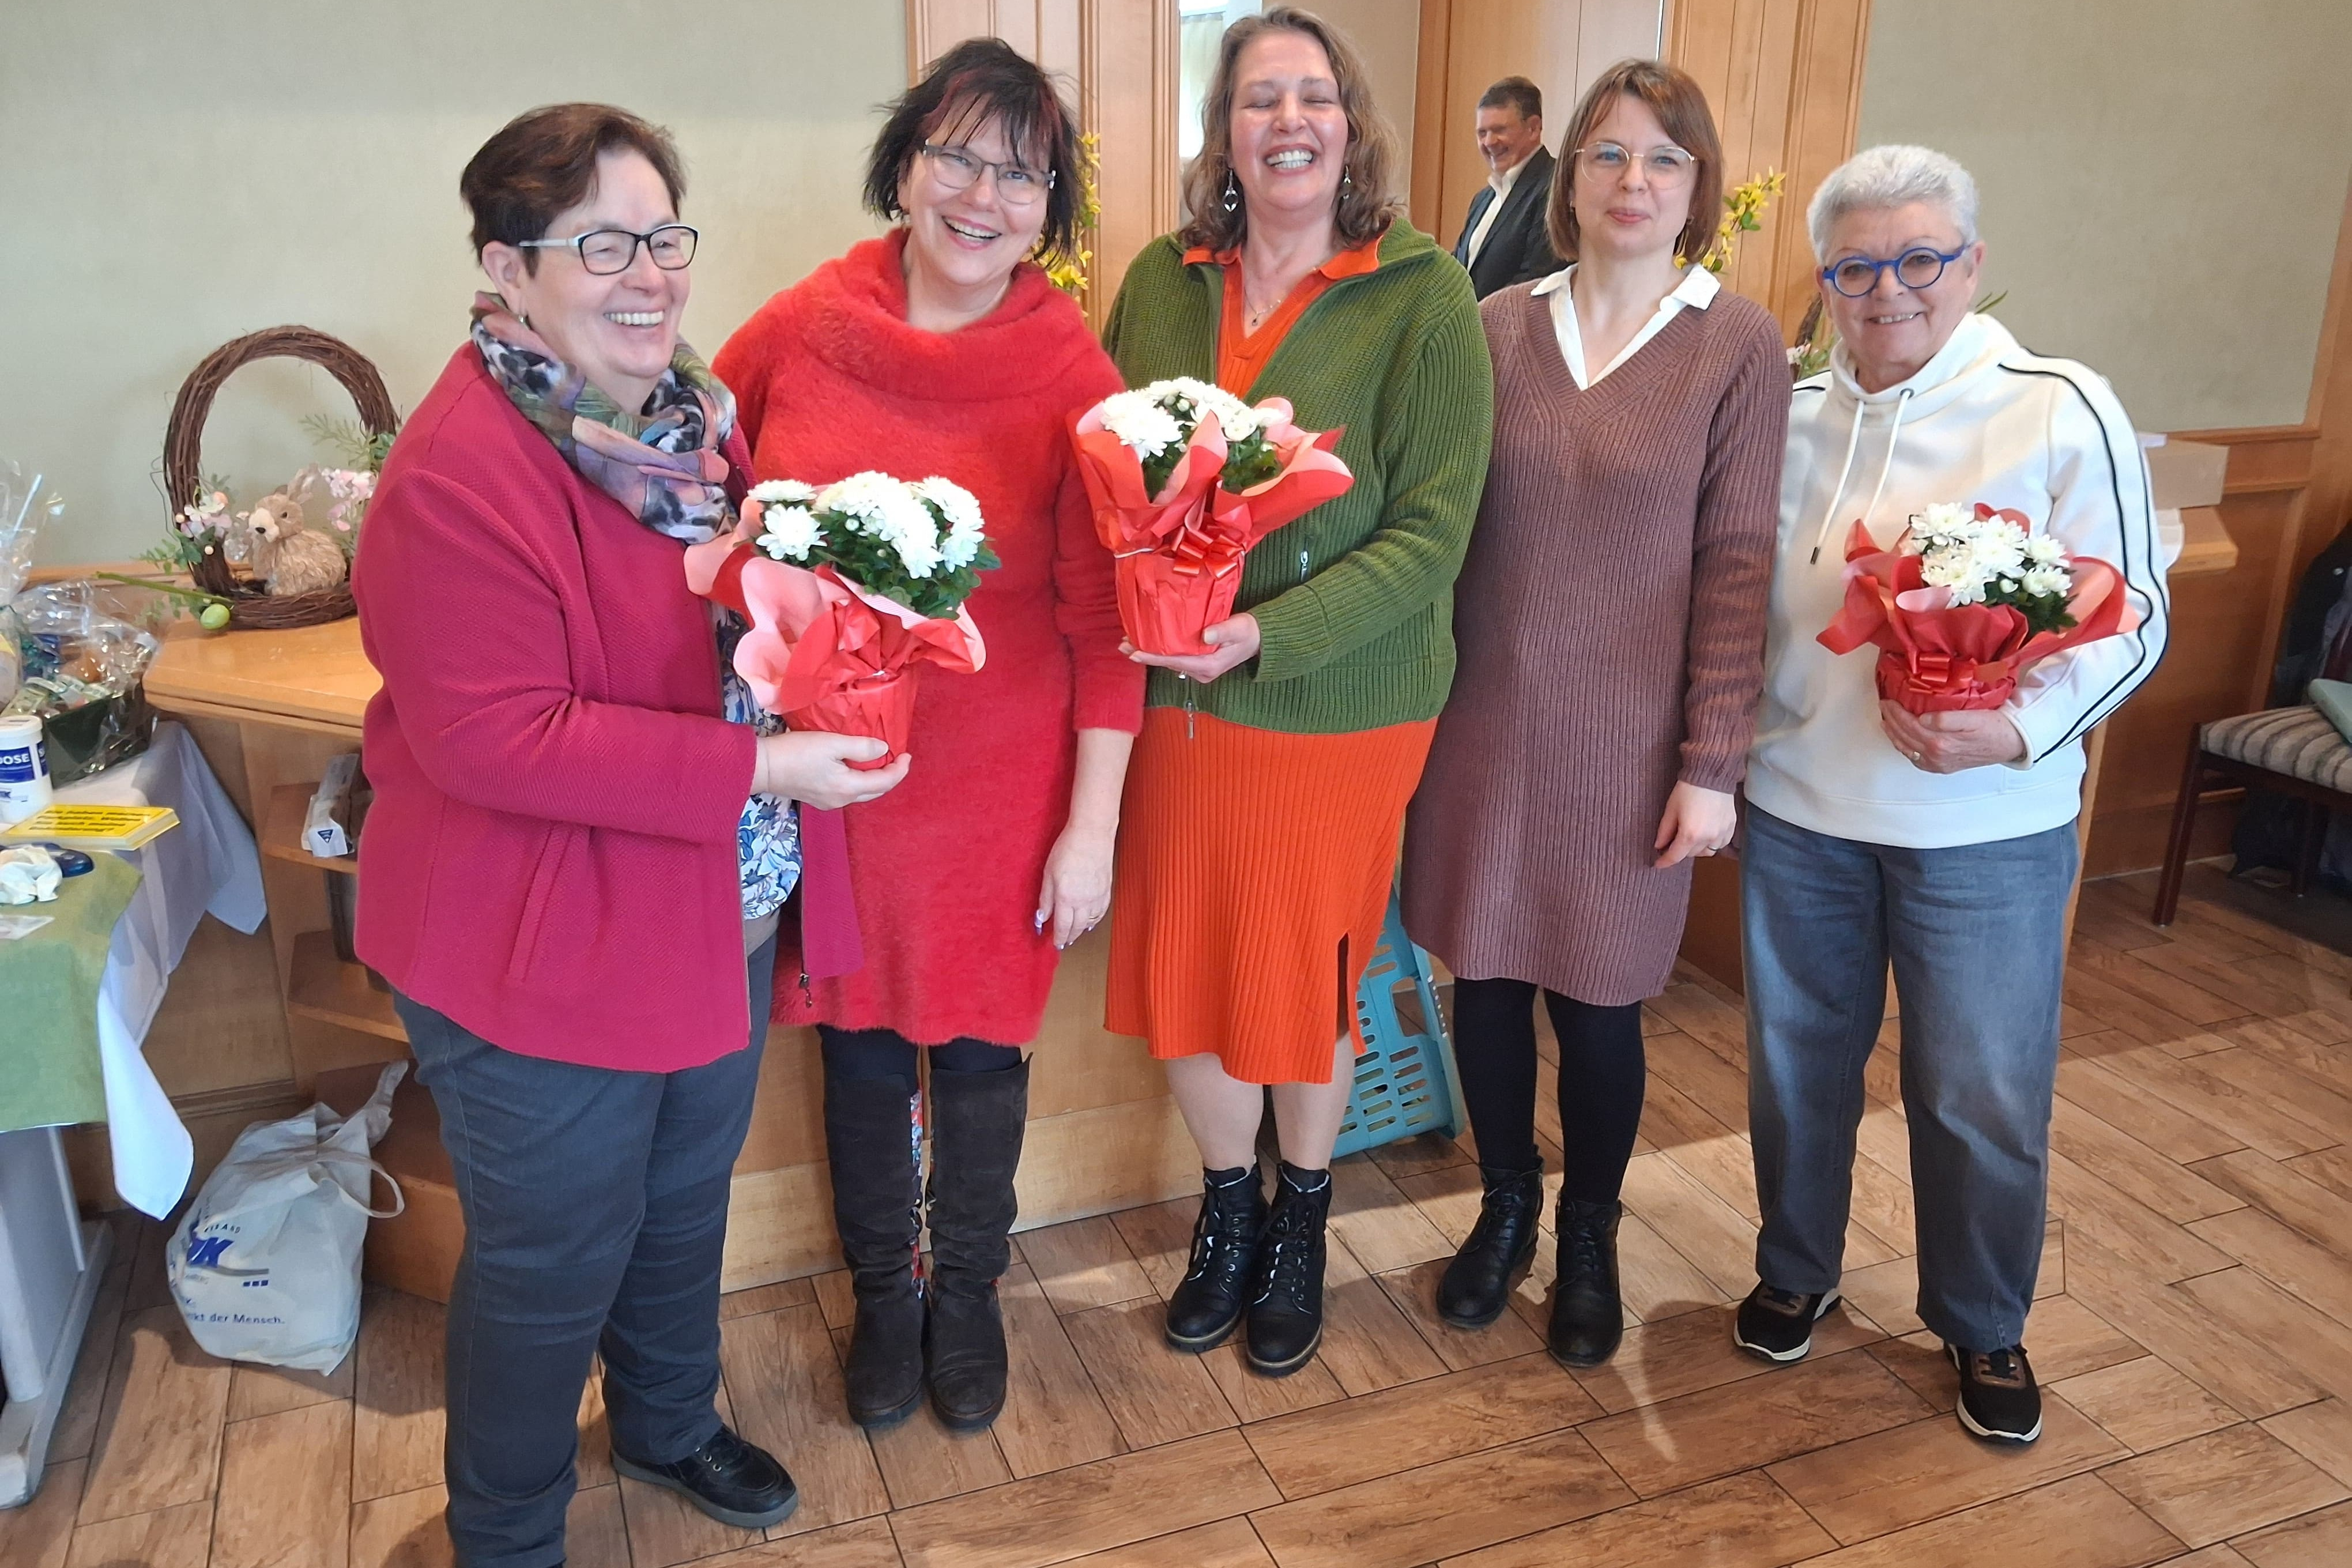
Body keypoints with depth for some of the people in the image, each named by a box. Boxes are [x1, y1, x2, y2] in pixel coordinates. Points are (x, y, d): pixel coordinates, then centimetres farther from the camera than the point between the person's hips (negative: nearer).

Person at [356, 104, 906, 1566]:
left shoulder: (694, 414, 3)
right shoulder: (459, 474, -24)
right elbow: (492, 736, -28)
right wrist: (756, 768, -28)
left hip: (719, 922, 8)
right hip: (542, 955, -8)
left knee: (685, 1204, 26)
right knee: (553, 1265, 12)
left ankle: (671, 1420, 53)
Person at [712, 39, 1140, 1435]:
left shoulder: (1075, 376, -11)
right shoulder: (797, 330, -5)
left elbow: (1105, 622, -9)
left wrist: (1094, 824, -10)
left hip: (1002, 781, -2)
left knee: (979, 1039, 14)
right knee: (860, 1035, 17)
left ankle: (968, 1290, 41)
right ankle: (883, 1288, 42)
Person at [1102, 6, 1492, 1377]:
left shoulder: (1422, 292, -9)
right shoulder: (1163, 280, 2)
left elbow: (1433, 531, -13)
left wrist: (1267, 632, -23)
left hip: (1339, 703, -3)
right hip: (1174, 696, 3)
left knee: (1307, 978, 11)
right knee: (1181, 966, 12)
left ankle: (1302, 1226, 39)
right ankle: (1229, 1211, 39)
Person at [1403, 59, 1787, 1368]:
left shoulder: (1739, 348, -4)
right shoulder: (1499, 327, 3)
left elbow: (1736, 563, -6)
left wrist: (1713, 766, -8)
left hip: (1625, 743, -2)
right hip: (1485, 720, 3)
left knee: (1598, 1001, 8)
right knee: (1485, 976, 12)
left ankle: (1589, 1236, 34)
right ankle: (1506, 1206, 37)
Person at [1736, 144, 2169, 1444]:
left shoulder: (2061, 412, -8)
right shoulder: (1784, 409, 2)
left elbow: (2131, 619, -8)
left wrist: (2019, 729, -24)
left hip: (1986, 826, -3)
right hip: (1795, 804, 3)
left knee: (1983, 1094, 9)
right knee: (1796, 1055, 17)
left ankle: (1984, 1326, 34)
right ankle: (1796, 1270, 41)